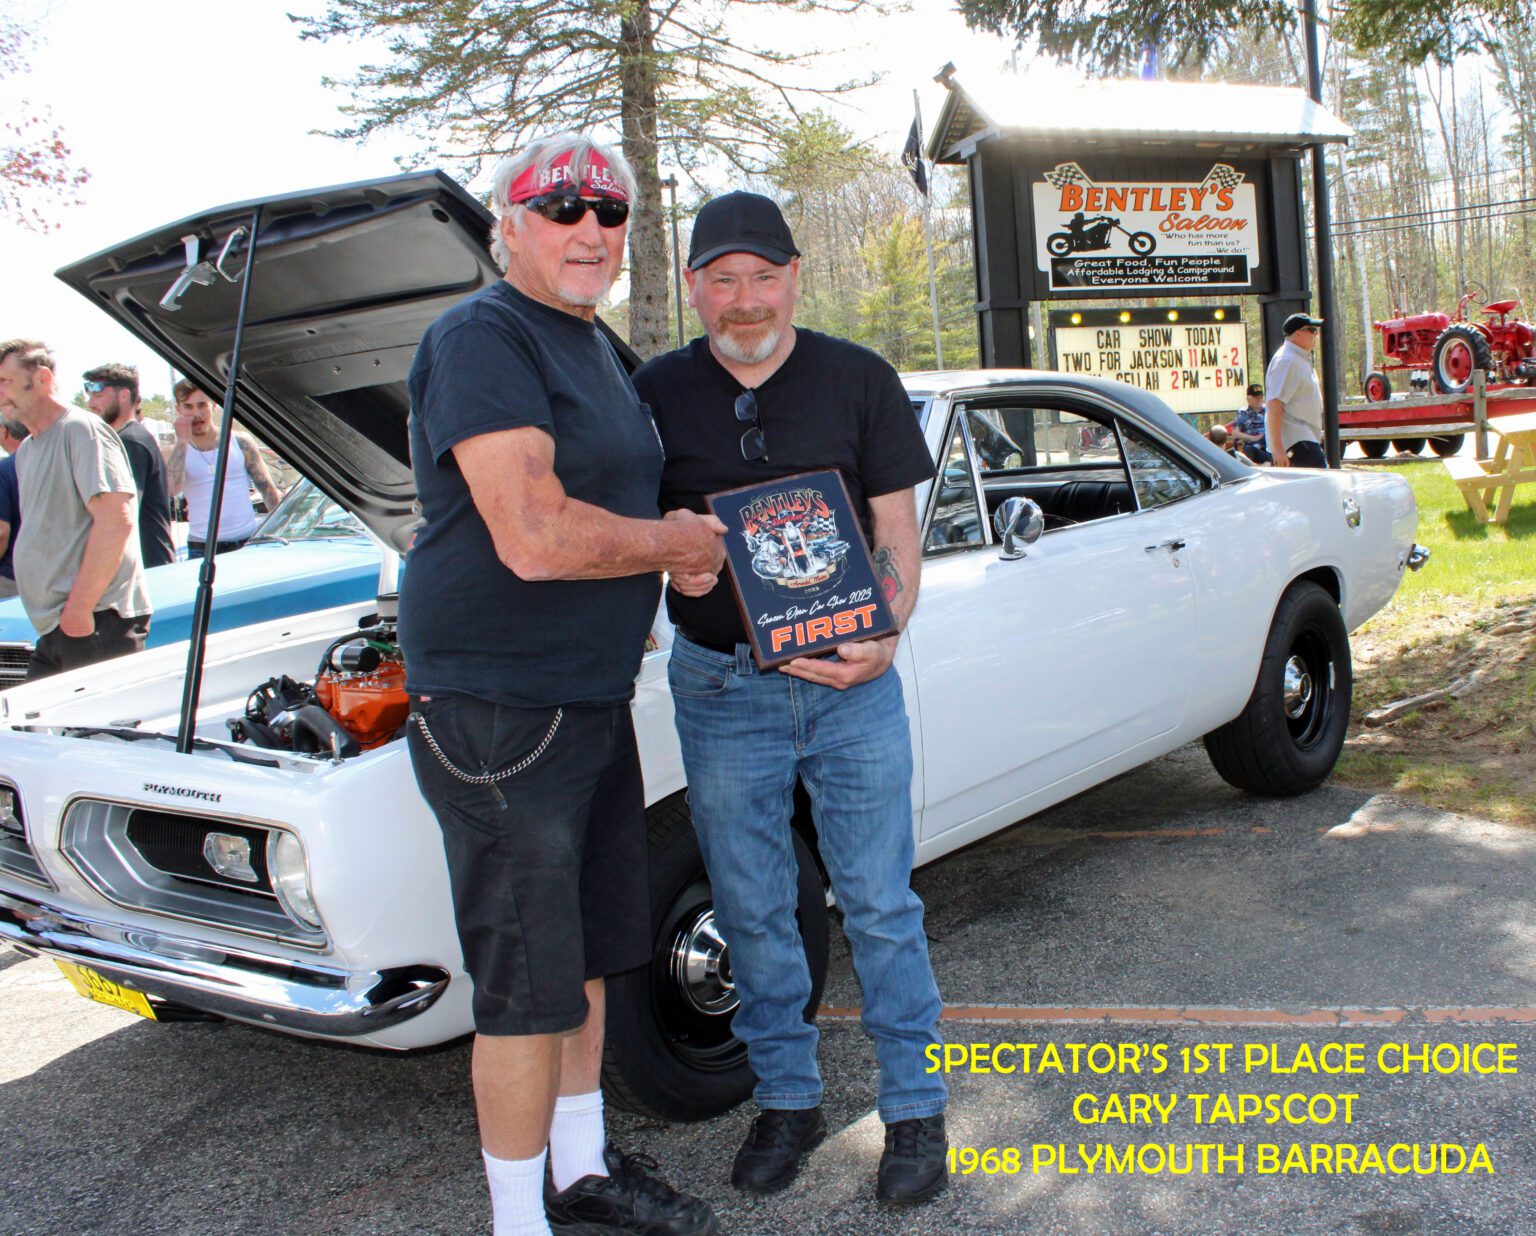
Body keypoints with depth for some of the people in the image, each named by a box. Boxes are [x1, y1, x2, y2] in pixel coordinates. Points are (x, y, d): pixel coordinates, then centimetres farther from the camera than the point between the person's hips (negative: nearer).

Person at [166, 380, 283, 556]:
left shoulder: (240, 442, 6)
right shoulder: (179, 451, 6)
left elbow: (269, 490, 7)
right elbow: (171, 489, -14)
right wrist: (182, 442, -13)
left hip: (248, 543, 1)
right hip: (202, 549, 0)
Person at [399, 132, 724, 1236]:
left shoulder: (597, 348, 15)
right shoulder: (483, 339, -16)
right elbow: (535, 537, -27)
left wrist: (678, 545, 10)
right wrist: (680, 543, -12)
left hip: (594, 696, 10)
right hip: (499, 703, -10)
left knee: (589, 953, 19)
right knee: (530, 982, 0)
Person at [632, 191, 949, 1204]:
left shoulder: (859, 380, 0)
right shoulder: (657, 392, 2)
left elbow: (898, 532, -1)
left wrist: (886, 638, -18)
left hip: (850, 682, -1)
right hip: (721, 688, 2)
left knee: (881, 907, 5)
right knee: (753, 912, 11)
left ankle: (916, 1108, 21)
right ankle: (787, 1100, 29)